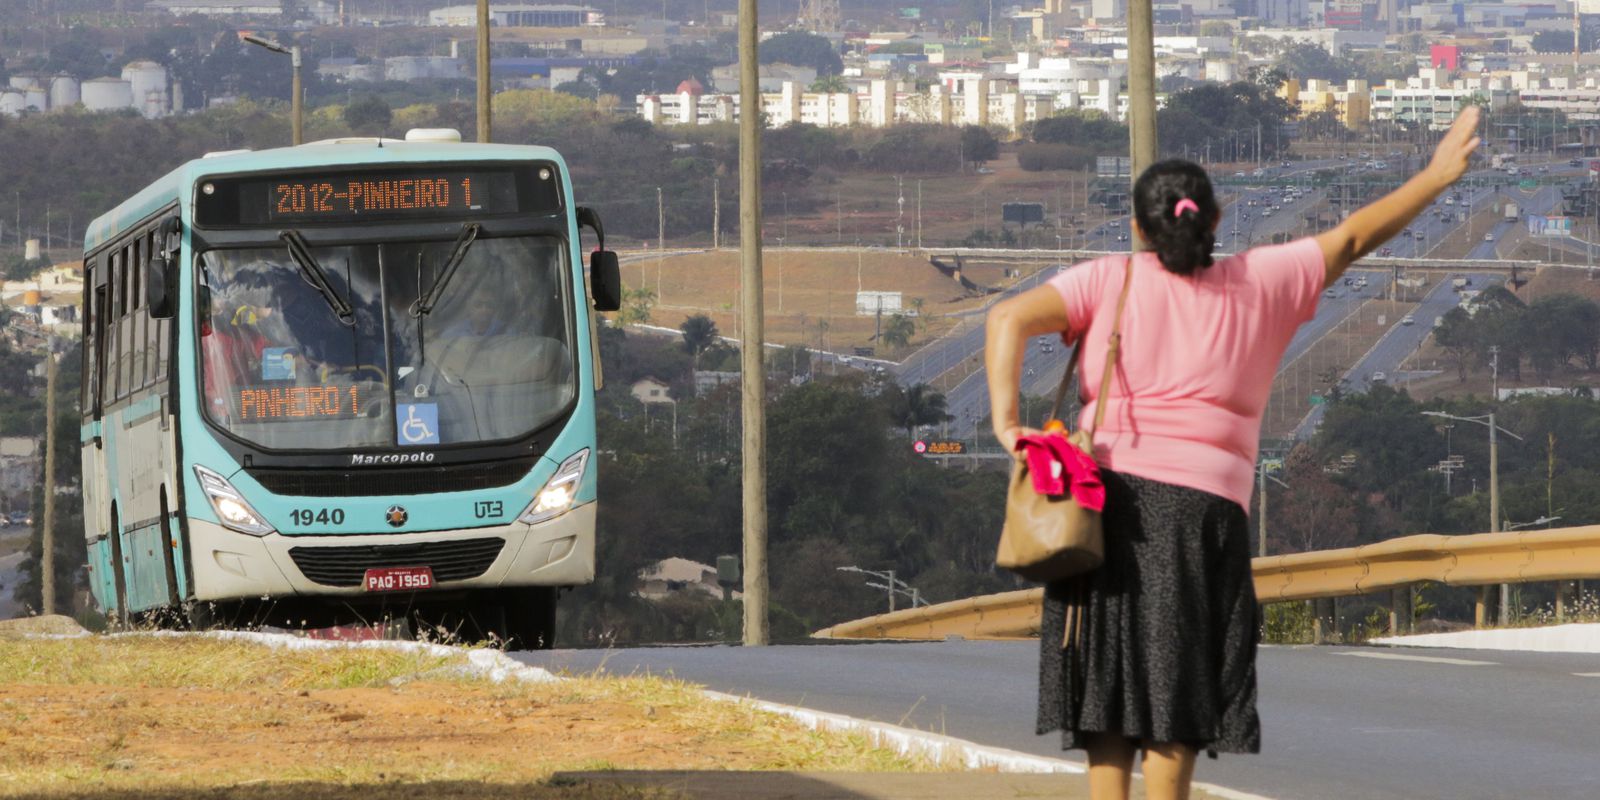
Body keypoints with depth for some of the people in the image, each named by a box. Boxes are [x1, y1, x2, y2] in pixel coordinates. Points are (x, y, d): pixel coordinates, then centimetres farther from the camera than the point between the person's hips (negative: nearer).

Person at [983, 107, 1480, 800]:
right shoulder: (1257, 283, 8)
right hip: (1203, 505, -1)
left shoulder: (1109, 281, 5)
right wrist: (1436, 177, 28)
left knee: (1107, 691, 6)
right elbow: (1351, 238, 17)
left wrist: (1006, 422, -15)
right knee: (1177, 696, 2)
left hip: (1109, 494, 1)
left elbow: (1010, 319, -9)